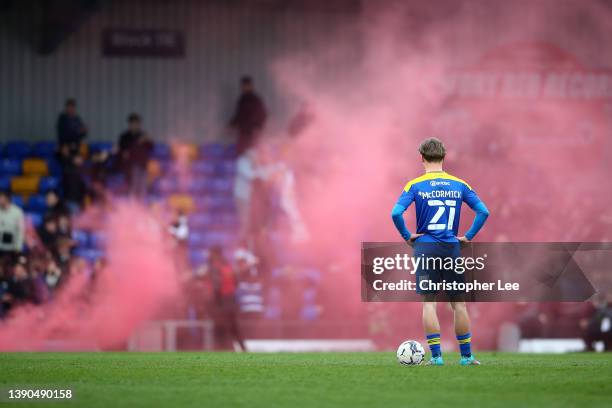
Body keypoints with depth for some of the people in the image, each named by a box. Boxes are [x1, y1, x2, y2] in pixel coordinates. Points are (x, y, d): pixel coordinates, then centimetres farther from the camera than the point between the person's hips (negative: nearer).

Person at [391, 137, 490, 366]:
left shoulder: (415, 185, -3)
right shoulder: (459, 185, 5)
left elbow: (396, 213, -14)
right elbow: (483, 211, 0)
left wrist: (407, 236, -2)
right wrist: (468, 236, 6)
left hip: (425, 247, -2)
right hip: (452, 248, 2)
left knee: (429, 302, 1)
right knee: (458, 302, 9)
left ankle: (436, 356, -5)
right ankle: (466, 356, 13)